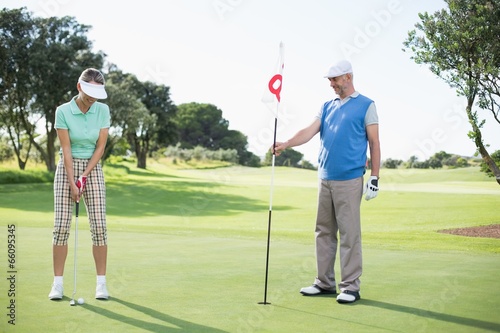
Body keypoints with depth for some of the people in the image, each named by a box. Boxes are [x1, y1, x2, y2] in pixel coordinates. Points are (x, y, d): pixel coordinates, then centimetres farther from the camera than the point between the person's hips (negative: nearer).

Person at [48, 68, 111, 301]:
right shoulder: (63, 111, -12)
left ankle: (101, 283, 2)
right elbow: (66, 149, -13)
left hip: (93, 169, 2)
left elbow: (100, 147, -5)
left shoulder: (103, 110, -6)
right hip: (67, 168, -1)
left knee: (99, 226, -5)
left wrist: (84, 176, -11)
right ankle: (58, 283, 2)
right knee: (61, 226, -6)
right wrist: (72, 183, -16)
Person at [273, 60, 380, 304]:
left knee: (349, 234, -4)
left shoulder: (366, 106, 0)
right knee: (324, 232, 9)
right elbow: (310, 131, 4)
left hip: (349, 180, -6)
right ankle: (325, 282, 18)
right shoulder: (327, 107, 16)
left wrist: (374, 178, -8)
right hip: (325, 179, 6)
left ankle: (350, 286, 3)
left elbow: (374, 143, -3)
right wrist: (286, 144, -13)